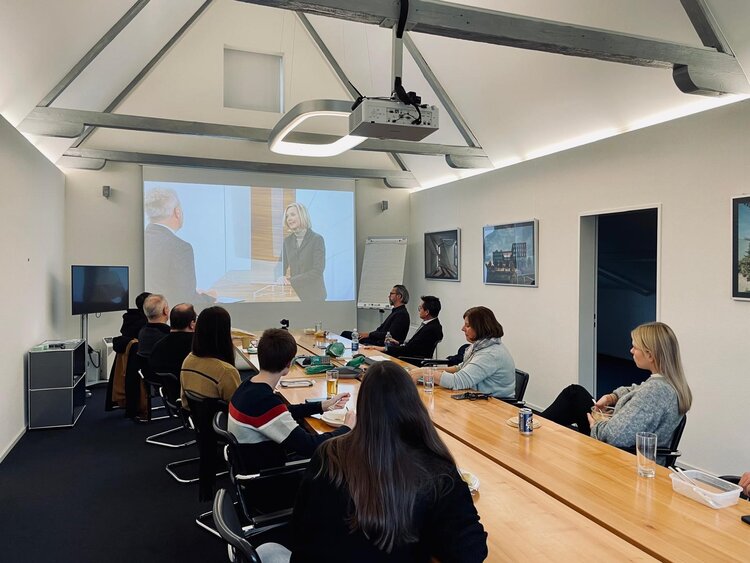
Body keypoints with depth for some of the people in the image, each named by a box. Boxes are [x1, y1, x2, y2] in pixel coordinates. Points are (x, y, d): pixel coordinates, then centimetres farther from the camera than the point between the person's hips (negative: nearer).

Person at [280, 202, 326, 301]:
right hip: (293, 293, 4)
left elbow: (318, 270, -15)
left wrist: (292, 281, -19)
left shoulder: (317, 239, -8)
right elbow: (283, 267, 10)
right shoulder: (287, 241, 8)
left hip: (313, 294, -4)